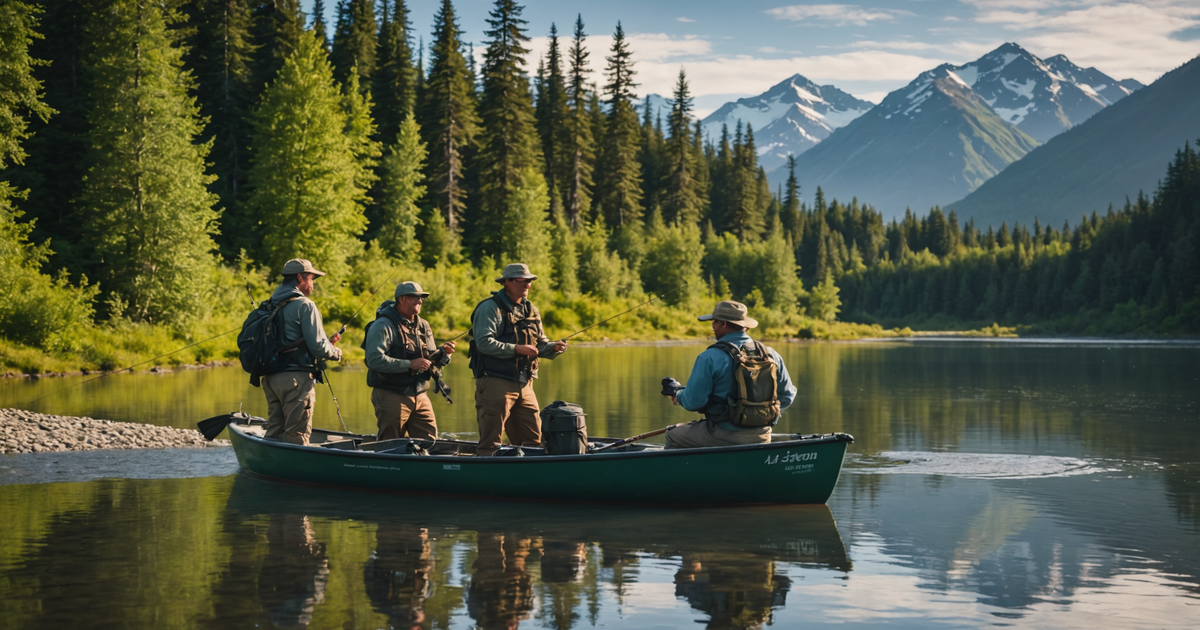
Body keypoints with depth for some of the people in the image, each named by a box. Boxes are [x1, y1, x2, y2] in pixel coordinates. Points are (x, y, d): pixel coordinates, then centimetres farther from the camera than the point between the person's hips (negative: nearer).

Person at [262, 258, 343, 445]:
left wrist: (327, 342, 21)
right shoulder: (304, 305, -9)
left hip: (271, 378, 8)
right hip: (296, 378, -8)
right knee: (296, 436, -5)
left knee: (274, 434, 12)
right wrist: (336, 353, 7)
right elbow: (317, 346, -14)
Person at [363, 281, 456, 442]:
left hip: (420, 396, 7)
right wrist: (409, 364, -24)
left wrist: (443, 353, -5)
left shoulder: (423, 326, 15)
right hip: (391, 396, -7)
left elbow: (431, 361, 18)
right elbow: (374, 360, -22)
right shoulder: (383, 326, -10)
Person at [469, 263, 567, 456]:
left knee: (533, 440, 8)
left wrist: (554, 347, -6)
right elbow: (484, 343, -19)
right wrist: (516, 349, -24)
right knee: (490, 442, -5)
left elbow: (540, 344, 16)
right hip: (496, 383, -7)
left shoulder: (531, 311, 17)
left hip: (524, 385, 8)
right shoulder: (490, 308, -8)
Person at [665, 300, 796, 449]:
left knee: (673, 435, 17)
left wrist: (678, 396, 11)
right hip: (762, 436, 6)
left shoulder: (709, 358, -13)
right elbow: (787, 396, 11)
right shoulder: (770, 355, 3)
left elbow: (693, 402, -12)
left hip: (723, 436, -6)